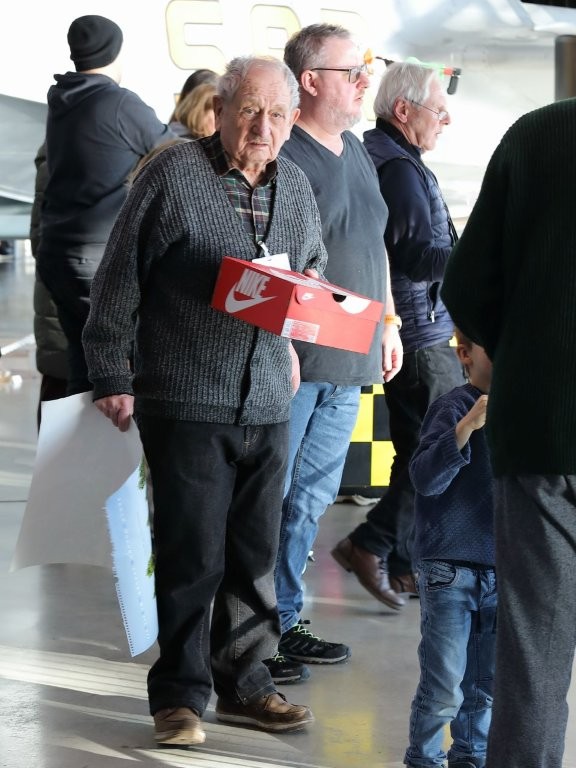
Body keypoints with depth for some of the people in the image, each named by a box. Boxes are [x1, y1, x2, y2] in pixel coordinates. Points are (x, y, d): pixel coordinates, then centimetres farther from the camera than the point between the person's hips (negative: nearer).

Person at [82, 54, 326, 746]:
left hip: (268, 404, 5)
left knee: (255, 556, 10)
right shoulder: (173, 174, -7)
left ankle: (243, 685, 22)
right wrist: (112, 377, -5)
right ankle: (180, 696, 9)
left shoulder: (296, 189, 11)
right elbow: (118, 281, -4)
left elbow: (316, 270, 28)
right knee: (192, 557, -3)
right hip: (186, 402, -5)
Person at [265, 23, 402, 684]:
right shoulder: (284, 155, -12)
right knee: (269, 497, -2)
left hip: (349, 361, 9)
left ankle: (285, 621, 22)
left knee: (311, 498, 13)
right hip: (294, 359, -8)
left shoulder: (356, 152, 16)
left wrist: (387, 319, 21)